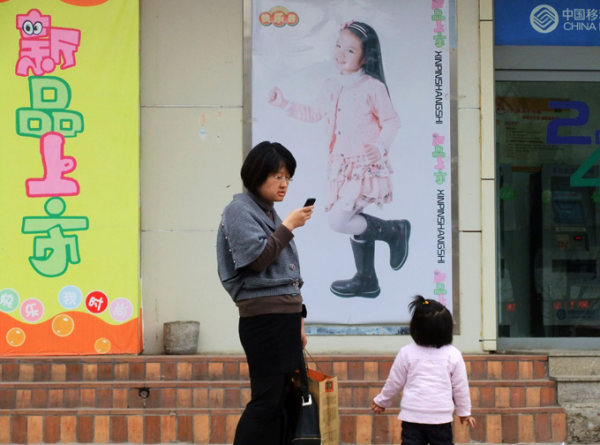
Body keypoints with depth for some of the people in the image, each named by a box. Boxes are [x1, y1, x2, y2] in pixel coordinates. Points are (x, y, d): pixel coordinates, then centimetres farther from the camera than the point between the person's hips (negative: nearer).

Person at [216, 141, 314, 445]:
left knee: (282, 401, 6)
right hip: (263, 315, -8)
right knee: (266, 400, -11)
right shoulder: (240, 210, -5)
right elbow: (256, 258, -17)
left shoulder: (269, 212, 19)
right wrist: (288, 226, -12)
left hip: (286, 315, 8)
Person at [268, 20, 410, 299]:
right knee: (354, 221, 15)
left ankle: (394, 230, 4)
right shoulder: (332, 87, 8)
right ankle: (366, 280, 29)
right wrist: (284, 103, 14)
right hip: (342, 166, 7)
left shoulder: (372, 87, -13)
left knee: (338, 221, -15)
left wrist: (380, 146, -25)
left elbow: (391, 122, -8)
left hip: (367, 166, -7)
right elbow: (313, 114, 22)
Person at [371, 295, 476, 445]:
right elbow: (460, 387, 5)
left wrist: (381, 401, 24)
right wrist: (464, 412, 20)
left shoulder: (406, 353, -2)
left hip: (412, 417, 0)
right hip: (441, 417, 1)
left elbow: (394, 382, 6)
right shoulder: (453, 355, -1)